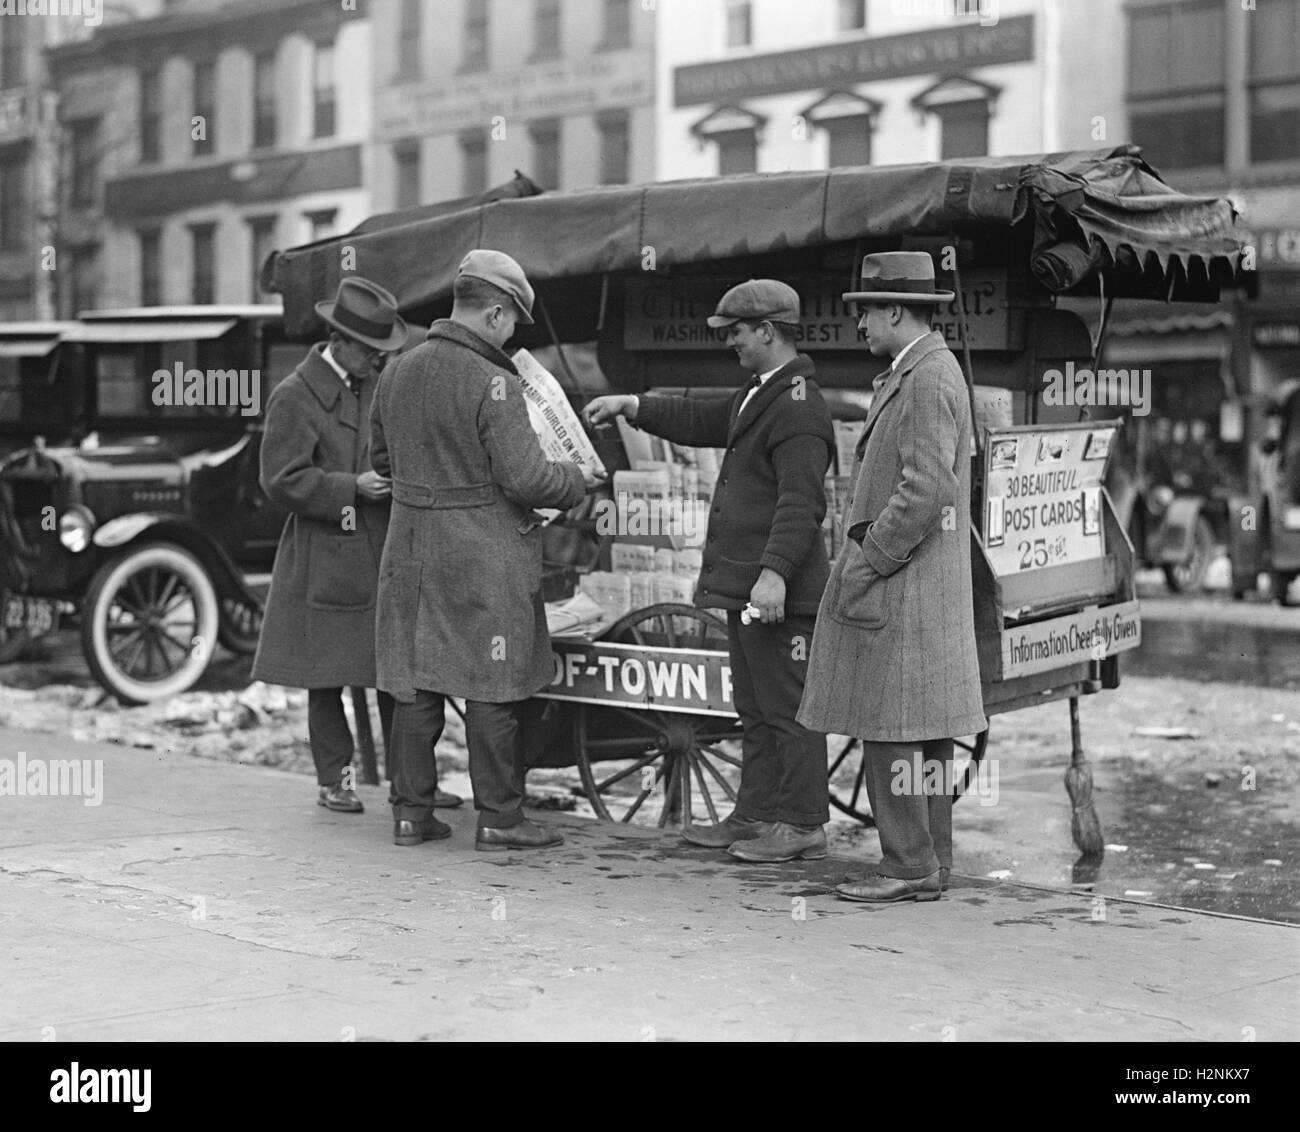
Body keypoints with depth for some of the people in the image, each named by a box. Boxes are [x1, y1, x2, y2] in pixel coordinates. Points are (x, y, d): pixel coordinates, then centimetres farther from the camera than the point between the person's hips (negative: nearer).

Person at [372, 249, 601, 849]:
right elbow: (524, 476, -18)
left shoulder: (398, 371, 6)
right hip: (483, 552, -7)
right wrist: (578, 480, 0)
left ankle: (411, 810, 18)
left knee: (415, 684, 11)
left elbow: (382, 457, 18)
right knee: (492, 687, 2)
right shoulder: (491, 382, -16)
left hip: (411, 546, 7)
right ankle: (499, 817, 8)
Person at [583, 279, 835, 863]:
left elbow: (800, 502, -24)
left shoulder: (798, 408, -17)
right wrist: (630, 406, 25)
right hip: (742, 584, 11)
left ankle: (803, 825, 3)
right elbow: (702, 419, 32)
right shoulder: (759, 396, 18)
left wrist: (775, 572, -31)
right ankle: (755, 815, 23)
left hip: (780, 591, -11)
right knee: (754, 709, 15)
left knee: (787, 709, -4)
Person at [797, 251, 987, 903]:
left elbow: (927, 490, -24)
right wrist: (863, 559, 17)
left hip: (901, 585, -10)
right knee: (920, 734, 12)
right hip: (917, 591, 10)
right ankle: (928, 860, 18)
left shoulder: (928, 381, -15)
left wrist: (865, 564, -18)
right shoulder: (918, 374, 18)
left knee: (893, 732, -7)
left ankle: (909, 869, -3)